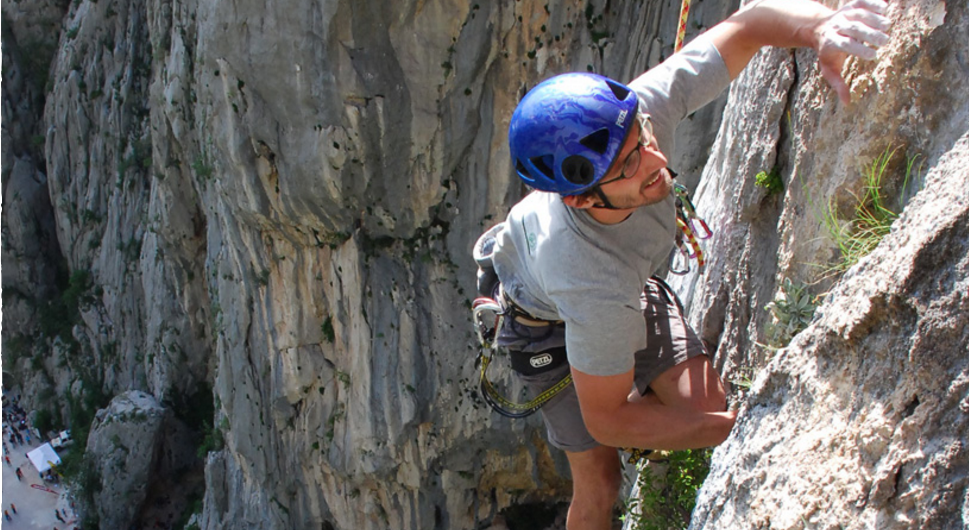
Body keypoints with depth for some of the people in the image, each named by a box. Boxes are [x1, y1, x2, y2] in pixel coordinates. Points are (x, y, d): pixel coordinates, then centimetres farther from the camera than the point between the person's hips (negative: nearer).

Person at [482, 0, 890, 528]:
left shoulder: (636, 113, -38)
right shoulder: (597, 286, -47)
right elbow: (605, 420, -32)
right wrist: (735, 429, -28)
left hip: (629, 285, 5)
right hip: (550, 322, -5)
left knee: (705, 403, -9)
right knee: (598, 485, 2)